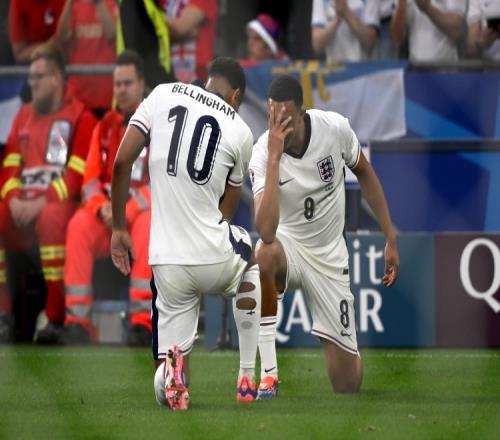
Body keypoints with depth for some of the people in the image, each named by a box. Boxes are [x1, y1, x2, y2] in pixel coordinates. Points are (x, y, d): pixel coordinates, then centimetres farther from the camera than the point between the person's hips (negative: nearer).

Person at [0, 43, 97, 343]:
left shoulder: (80, 117, -1)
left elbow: (77, 175, -10)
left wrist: (42, 203, -18)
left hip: (59, 203, -7)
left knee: (51, 218, -39)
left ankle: (57, 318, -37)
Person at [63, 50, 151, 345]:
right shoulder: (106, 127, 15)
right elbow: (91, 179, 9)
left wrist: (129, 209, -23)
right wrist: (102, 207, -13)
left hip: (146, 212, -4)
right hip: (108, 221, 4)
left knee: (147, 225, -38)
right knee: (79, 225, -28)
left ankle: (143, 320, -43)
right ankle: (78, 320, -31)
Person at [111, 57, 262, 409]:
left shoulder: (163, 95, 5)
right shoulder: (240, 132, 5)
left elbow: (122, 161, -2)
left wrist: (119, 227, 8)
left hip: (168, 263, 1)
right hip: (214, 260, -1)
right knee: (249, 258, 39)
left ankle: (172, 365, -23)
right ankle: (248, 379, 29)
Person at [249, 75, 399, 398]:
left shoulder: (335, 128, -17)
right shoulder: (262, 155, -24)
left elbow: (365, 174, 5)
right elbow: (266, 231, -38)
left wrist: (391, 238, 5)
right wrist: (274, 157, -40)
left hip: (329, 256, 2)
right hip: (289, 246, -2)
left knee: (348, 382, -4)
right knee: (263, 256, -42)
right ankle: (268, 374, -30)